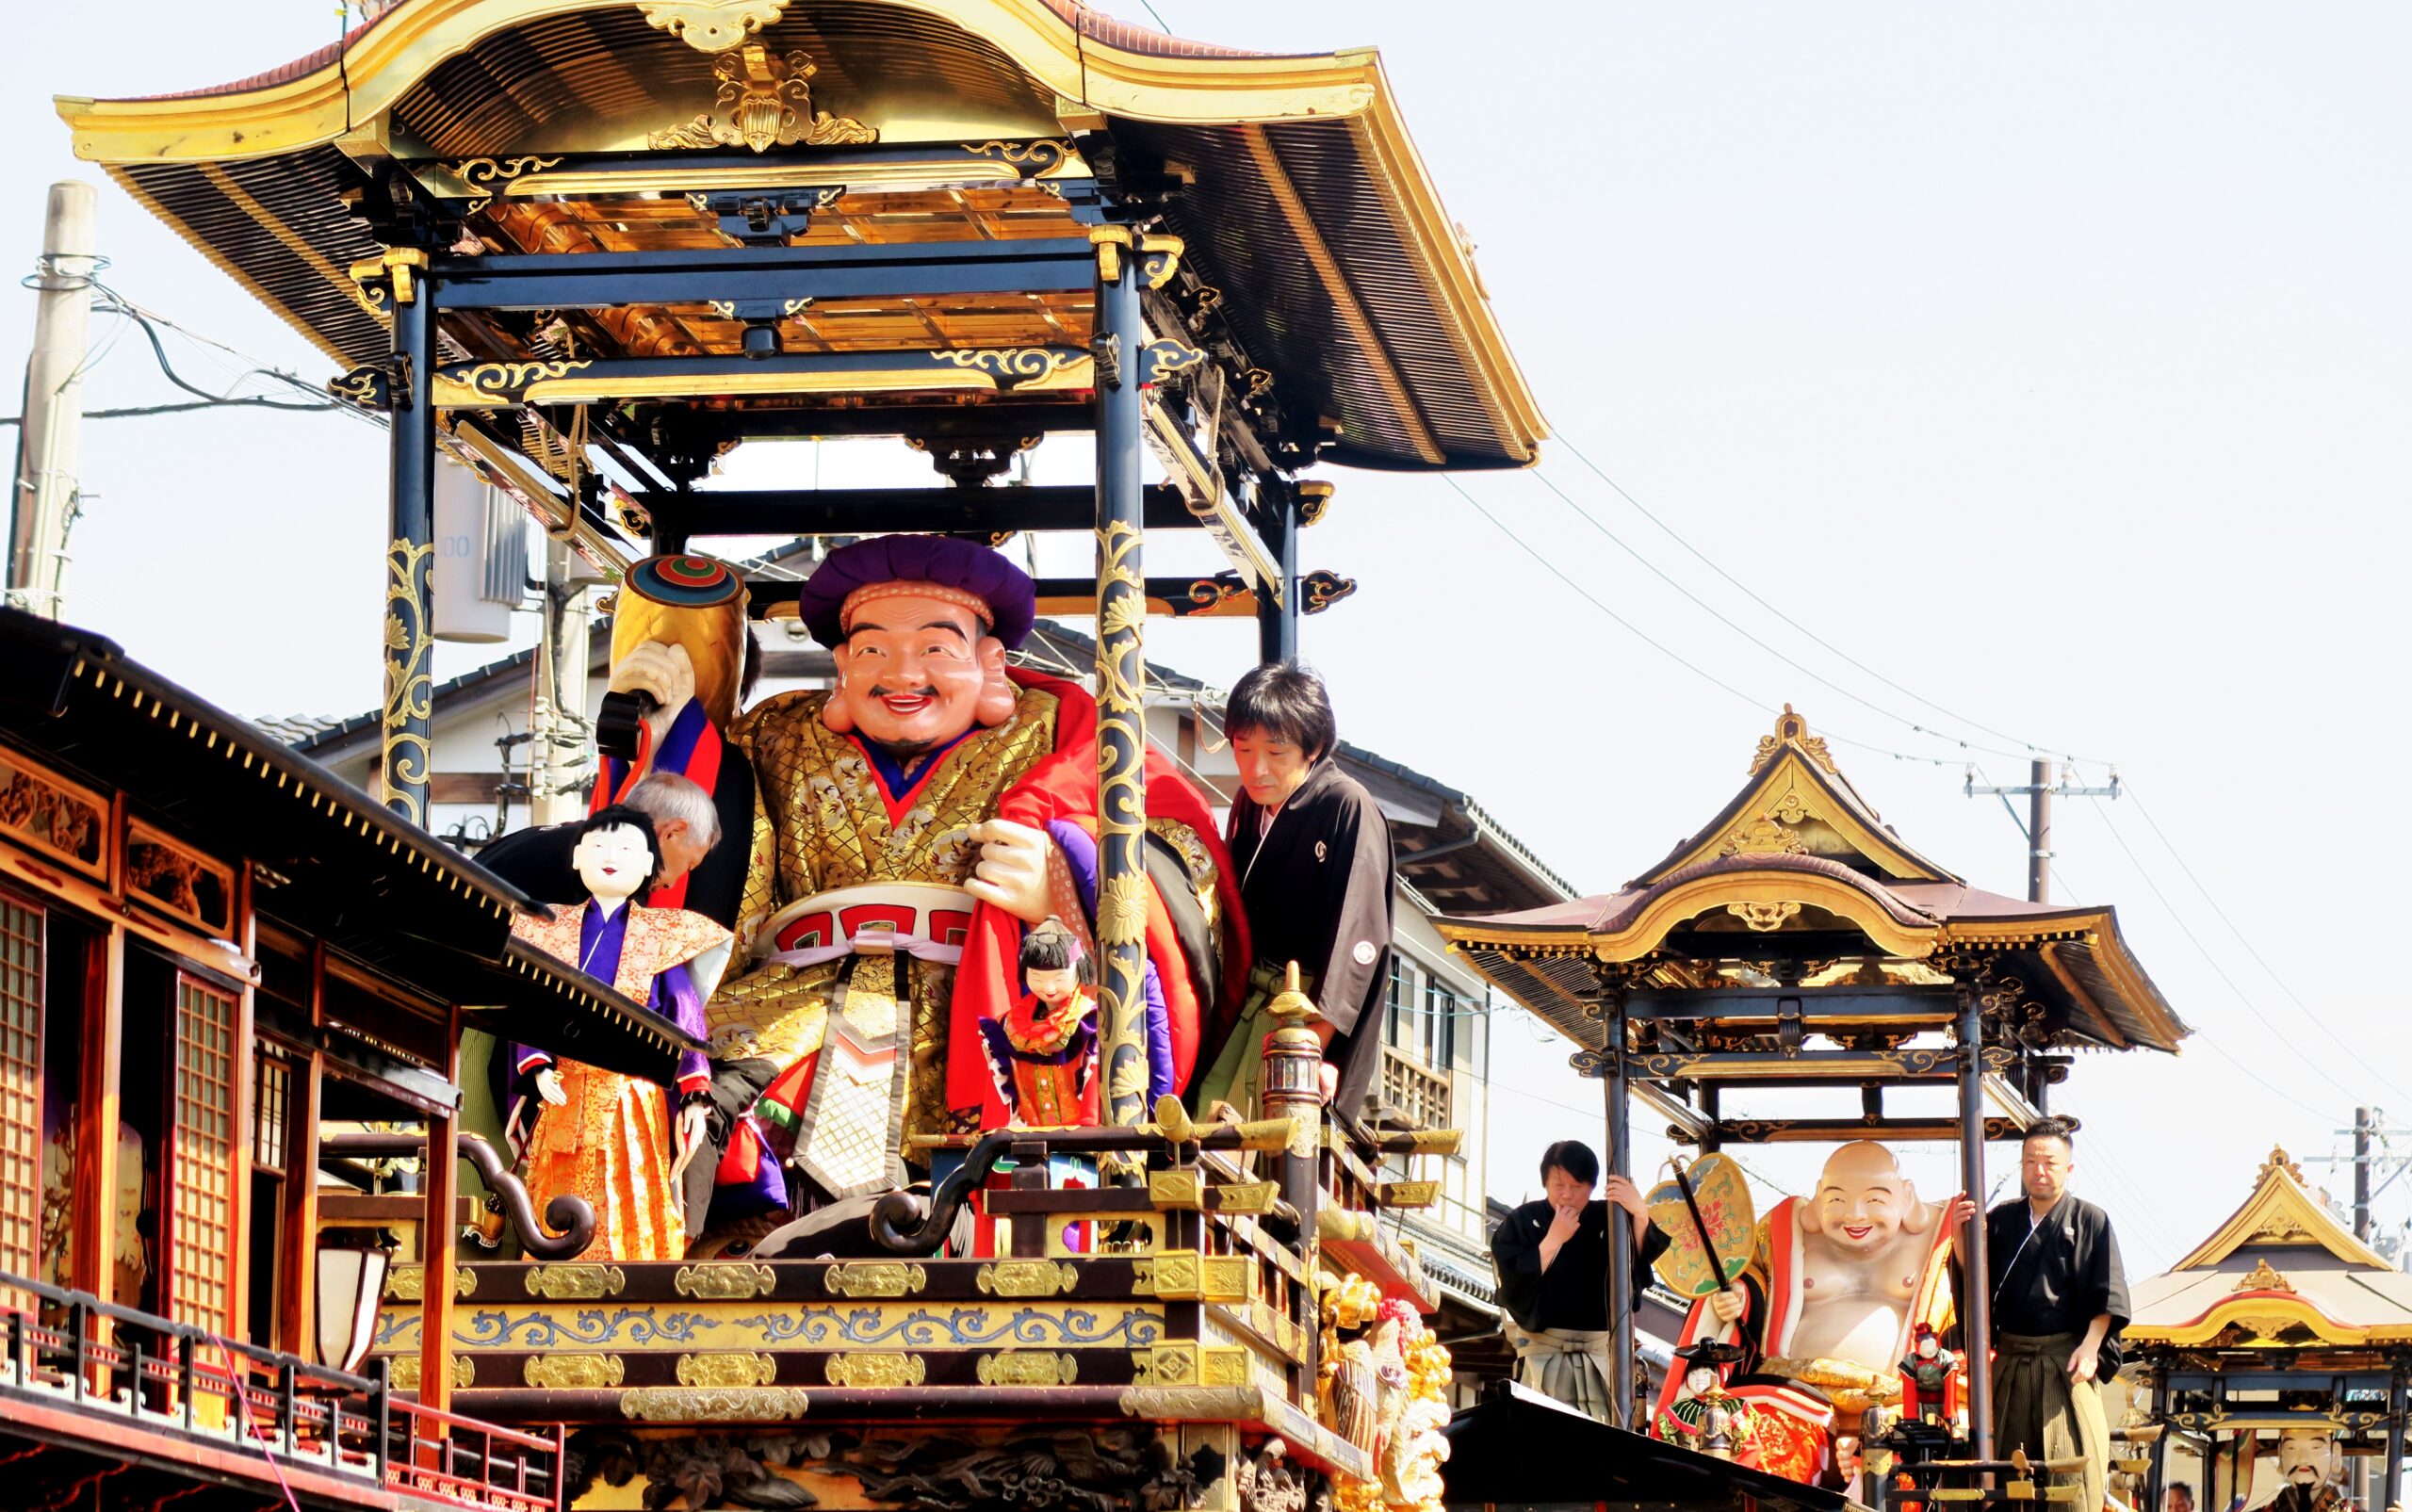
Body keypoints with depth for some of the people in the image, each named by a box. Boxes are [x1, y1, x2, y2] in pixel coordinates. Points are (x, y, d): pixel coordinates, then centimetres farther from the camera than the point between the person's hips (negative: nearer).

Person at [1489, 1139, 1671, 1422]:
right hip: (1544, 1355, -2)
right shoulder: (1521, 1223, 4)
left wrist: (1640, 1214, -25)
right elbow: (1513, 1284, -9)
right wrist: (1554, 1239, -10)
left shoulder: (1608, 1220, 8)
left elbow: (1640, 1258, -9)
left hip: (1601, 1354, 2)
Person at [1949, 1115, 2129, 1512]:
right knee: (2008, 1462, 4)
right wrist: (1960, 1235, -11)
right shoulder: (2001, 1220, 11)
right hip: (2011, 1358, 3)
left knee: (2071, 1461, -7)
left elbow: (2107, 1296, -2)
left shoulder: (2091, 1221, 3)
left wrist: (2090, 1347, -14)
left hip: (2067, 1360, -3)